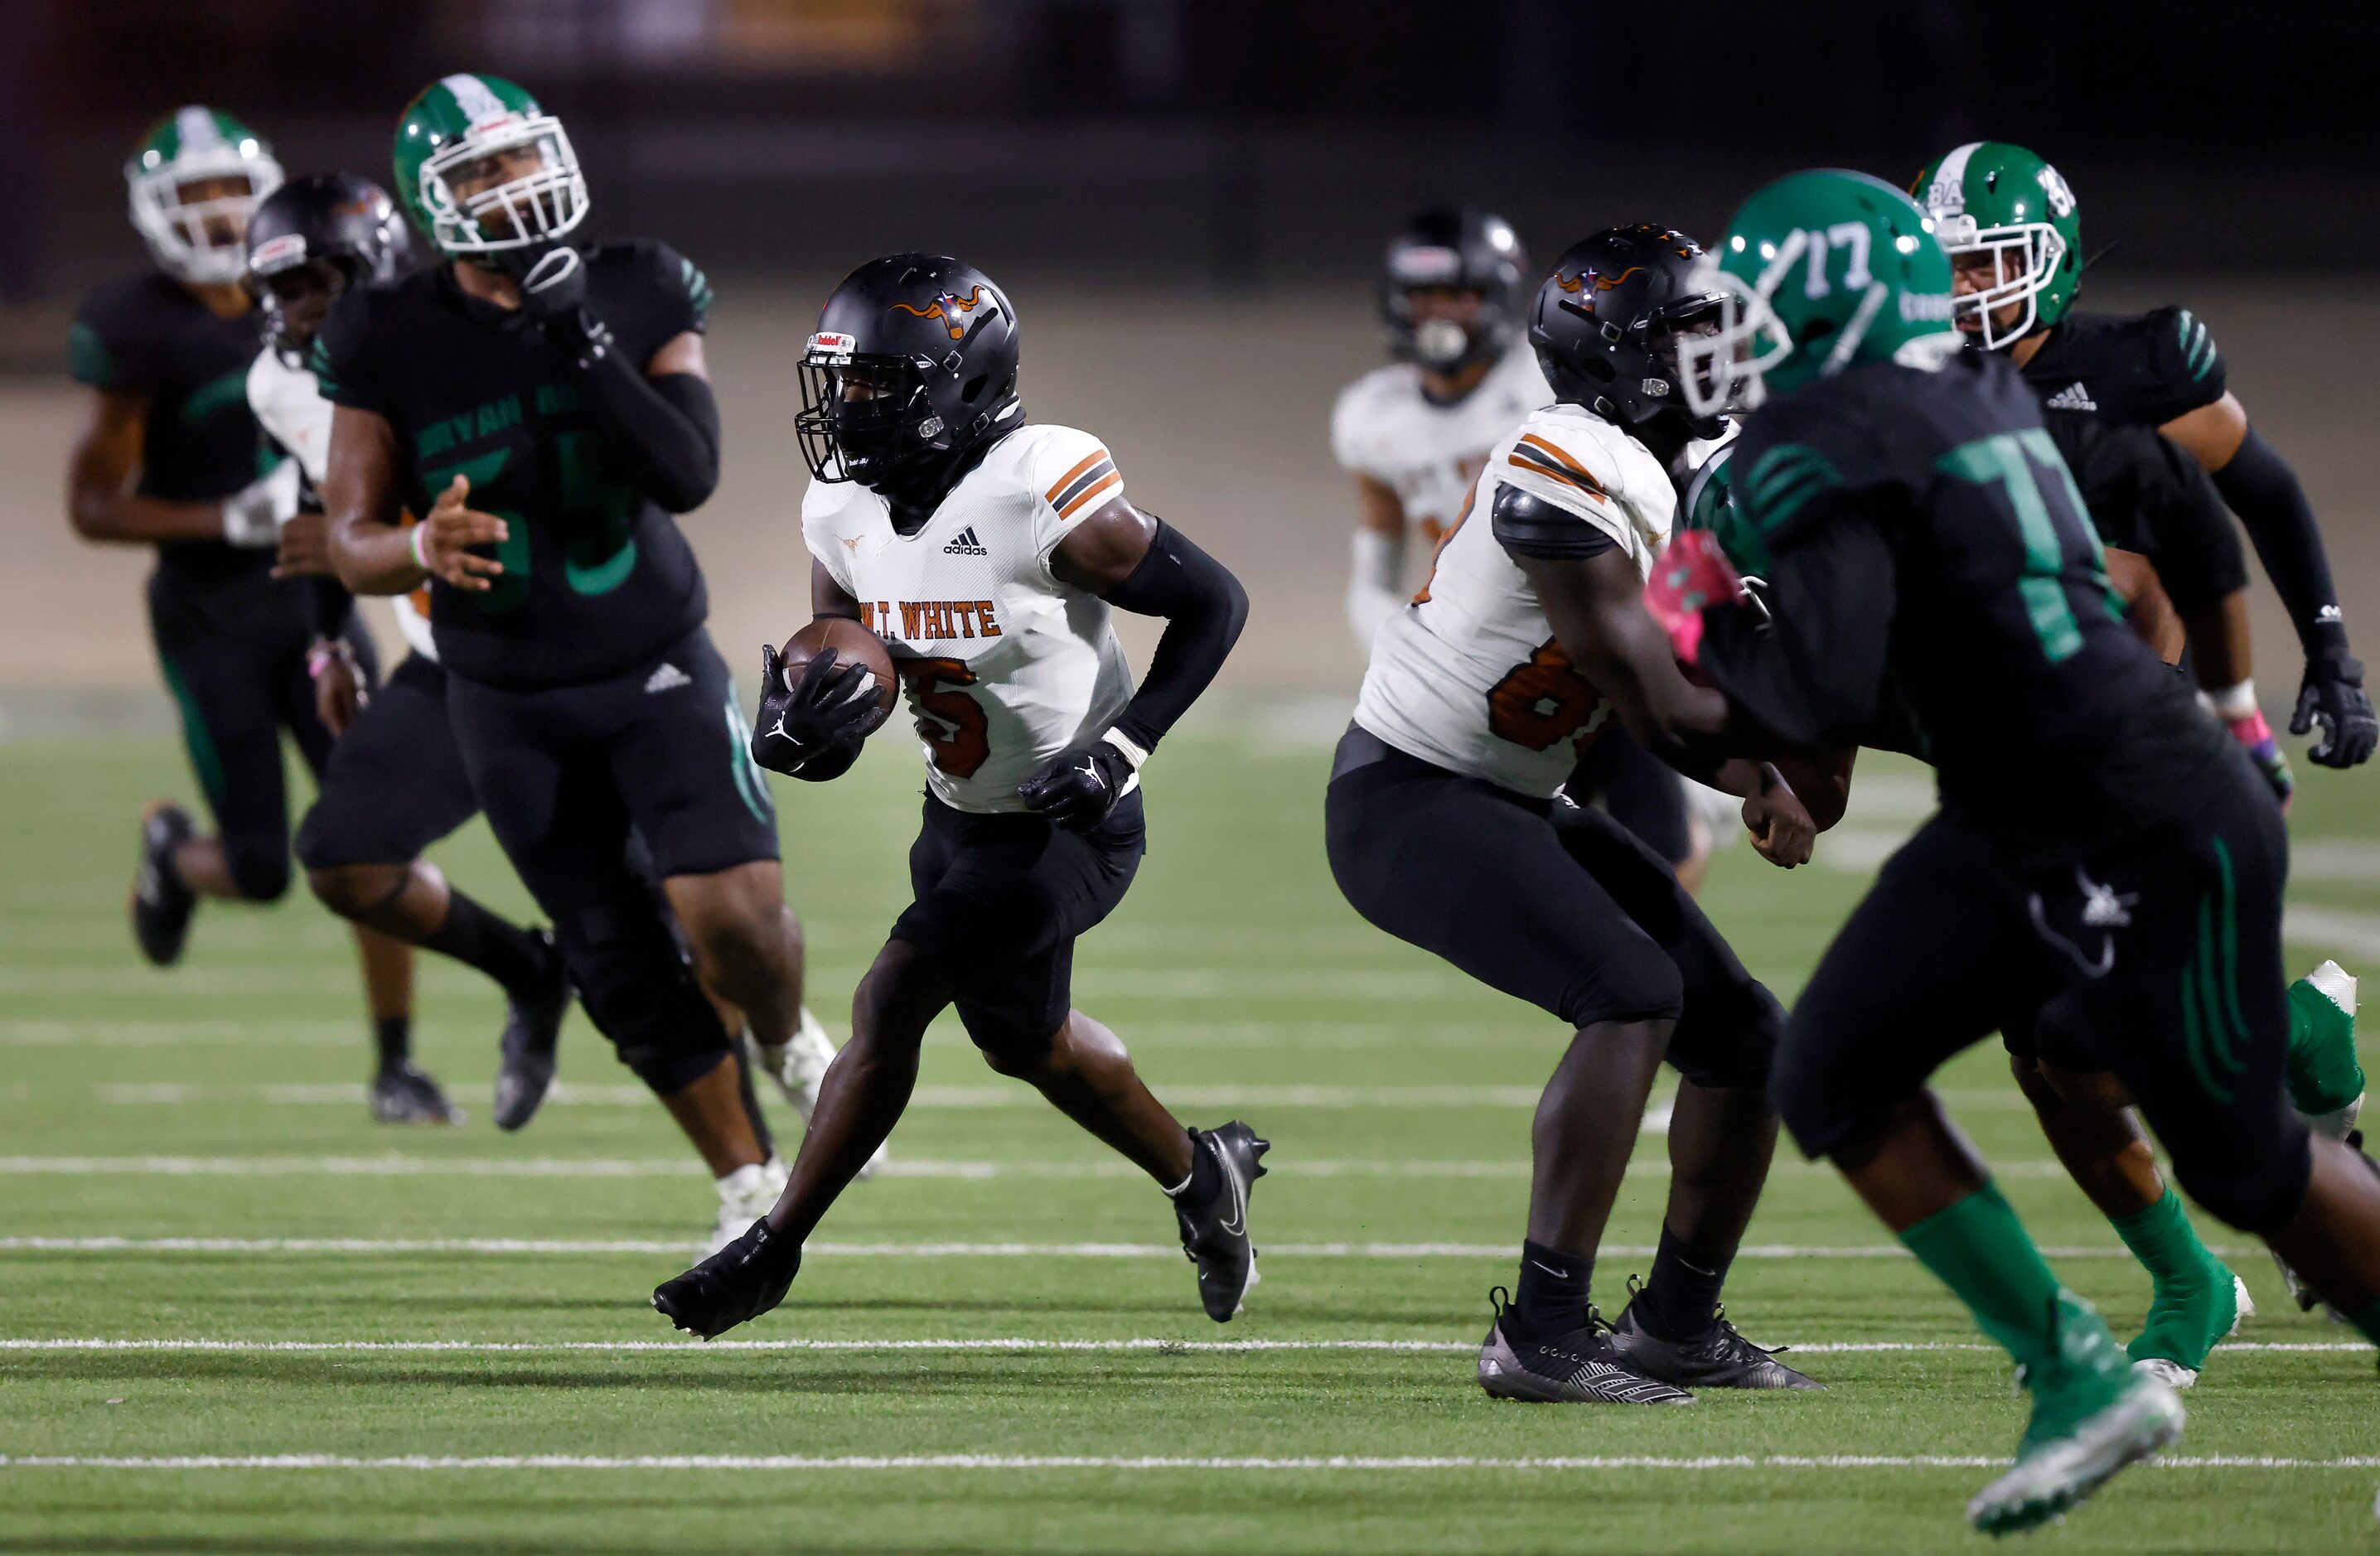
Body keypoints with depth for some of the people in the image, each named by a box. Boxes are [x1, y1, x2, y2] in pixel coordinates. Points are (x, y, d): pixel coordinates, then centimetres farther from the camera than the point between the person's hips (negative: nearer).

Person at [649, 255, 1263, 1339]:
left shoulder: (1041, 499, -26)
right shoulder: (847, 515, -4)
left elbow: (1213, 602, -17)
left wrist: (1122, 752, -24)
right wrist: (799, 727, -21)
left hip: (1069, 830, -8)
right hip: (960, 817, 8)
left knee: (889, 1005, -13)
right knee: (1025, 1041, 21)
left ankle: (773, 1250, -1)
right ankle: (1202, 1176, 45)